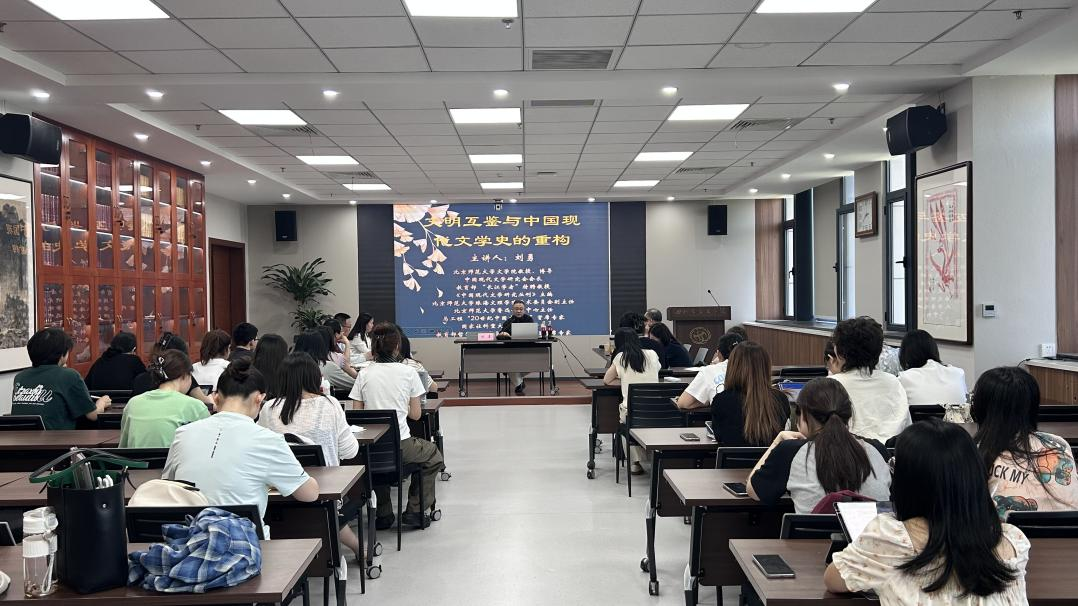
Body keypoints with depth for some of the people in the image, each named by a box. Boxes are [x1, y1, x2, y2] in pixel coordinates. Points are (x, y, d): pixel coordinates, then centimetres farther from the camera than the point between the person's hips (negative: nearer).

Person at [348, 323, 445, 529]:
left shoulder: (364, 374, 1)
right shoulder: (408, 372, -4)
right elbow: (416, 414, 1)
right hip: (400, 445, -3)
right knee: (434, 456, 26)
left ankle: (383, 514, 33)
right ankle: (415, 512, 22)